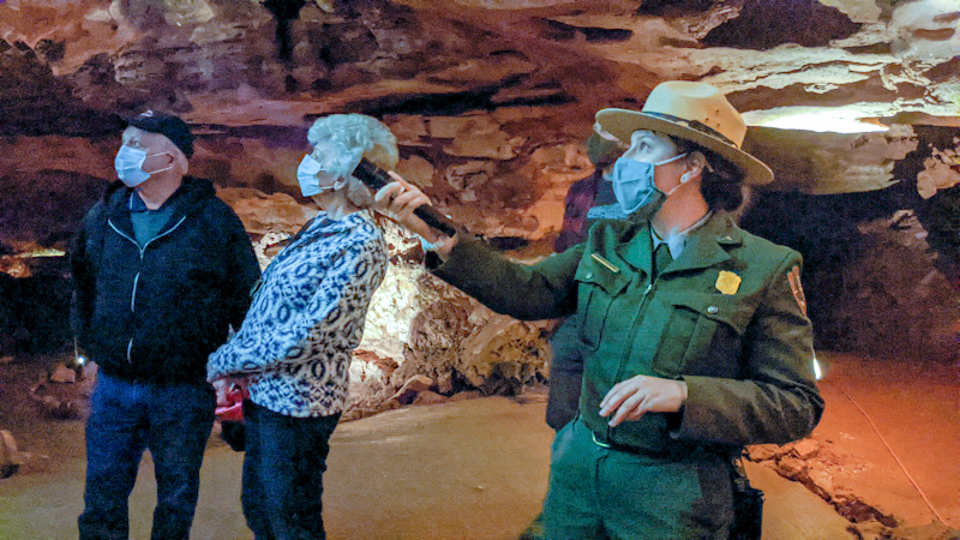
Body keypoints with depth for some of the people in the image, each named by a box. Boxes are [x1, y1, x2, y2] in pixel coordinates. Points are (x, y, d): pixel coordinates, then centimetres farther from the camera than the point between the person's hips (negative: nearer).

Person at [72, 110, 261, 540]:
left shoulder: (214, 221, -9)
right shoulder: (103, 217, 4)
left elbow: (246, 299, -4)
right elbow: (84, 285, 19)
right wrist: (88, 343, 16)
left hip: (184, 393, -3)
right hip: (113, 387, 4)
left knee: (176, 501, 14)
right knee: (102, 503, 12)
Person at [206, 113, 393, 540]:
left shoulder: (361, 248, -24)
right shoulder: (322, 225, 6)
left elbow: (301, 339, -26)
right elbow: (271, 301, 13)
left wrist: (224, 360, -14)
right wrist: (235, 360, 0)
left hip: (297, 405, -9)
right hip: (264, 393, 9)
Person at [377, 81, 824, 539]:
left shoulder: (763, 269, -12)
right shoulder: (607, 243, 3)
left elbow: (797, 405, -14)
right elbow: (526, 290, -2)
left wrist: (682, 394, -27)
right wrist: (436, 234, -12)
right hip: (578, 468, 5)